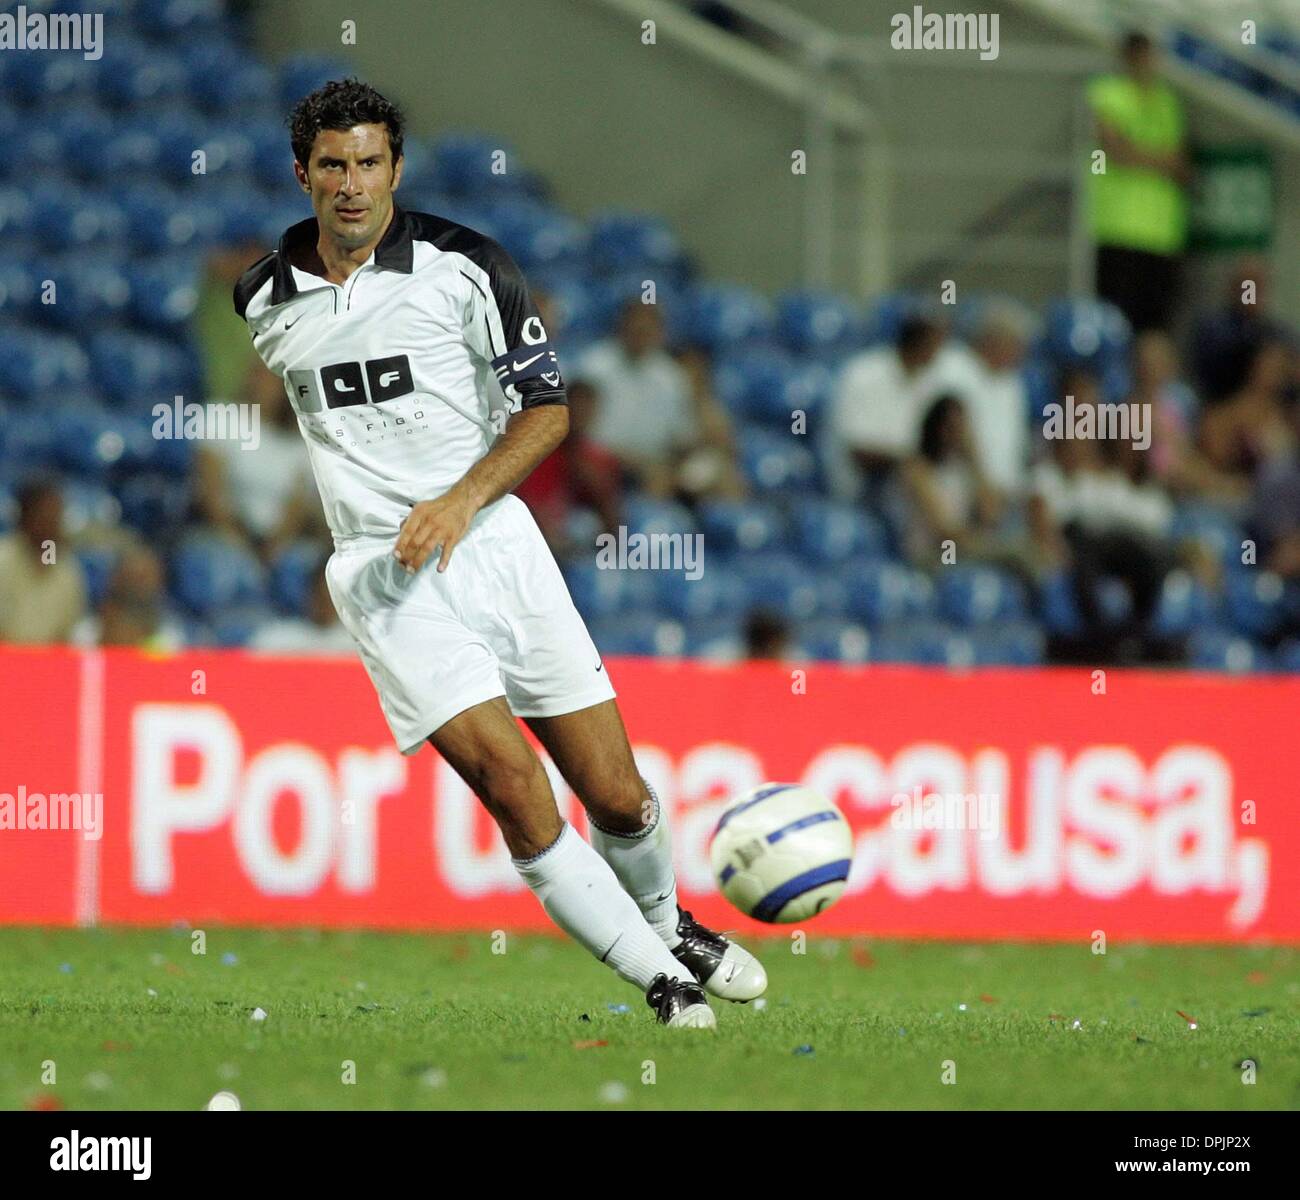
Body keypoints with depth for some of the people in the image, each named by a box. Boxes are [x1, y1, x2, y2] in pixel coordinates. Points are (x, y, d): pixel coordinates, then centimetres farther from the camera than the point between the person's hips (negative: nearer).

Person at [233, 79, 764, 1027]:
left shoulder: (464, 264, -2)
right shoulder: (261, 299, 4)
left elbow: (548, 407, -1)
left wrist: (460, 501, -14)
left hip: (493, 538, 1)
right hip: (378, 573, -1)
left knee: (618, 795, 1)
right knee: (513, 786, -18)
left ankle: (669, 926, 34)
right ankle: (665, 983, -8)